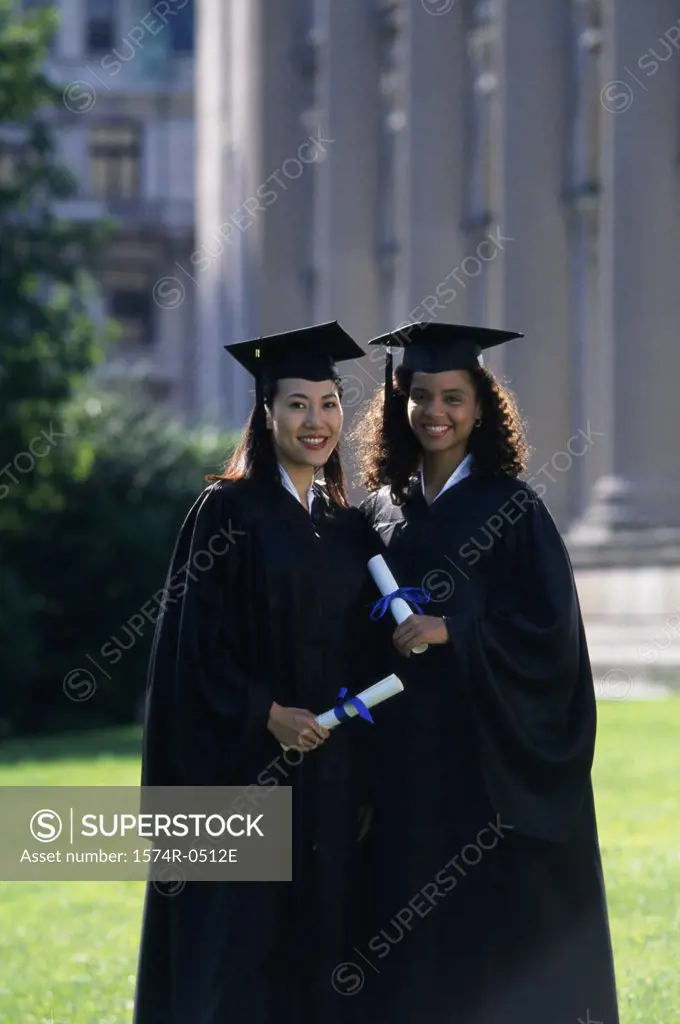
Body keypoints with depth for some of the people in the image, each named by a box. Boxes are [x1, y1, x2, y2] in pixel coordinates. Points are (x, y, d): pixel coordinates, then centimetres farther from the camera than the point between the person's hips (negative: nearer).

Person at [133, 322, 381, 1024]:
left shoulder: (350, 529, 12)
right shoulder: (227, 512, -5)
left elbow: (361, 659, 14)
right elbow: (197, 643, -10)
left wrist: (364, 775, 7)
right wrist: (267, 715, -20)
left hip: (332, 777, 6)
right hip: (246, 769, -6)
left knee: (321, 946, 6)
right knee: (242, 943, -5)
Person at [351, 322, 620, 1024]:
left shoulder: (511, 510, -4)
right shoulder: (381, 511, 10)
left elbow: (550, 631, -9)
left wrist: (452, 631, -19)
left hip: (489, 754, -4)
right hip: (401, 756, 4)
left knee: (497, 930, -2)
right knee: (407, 939, 4)